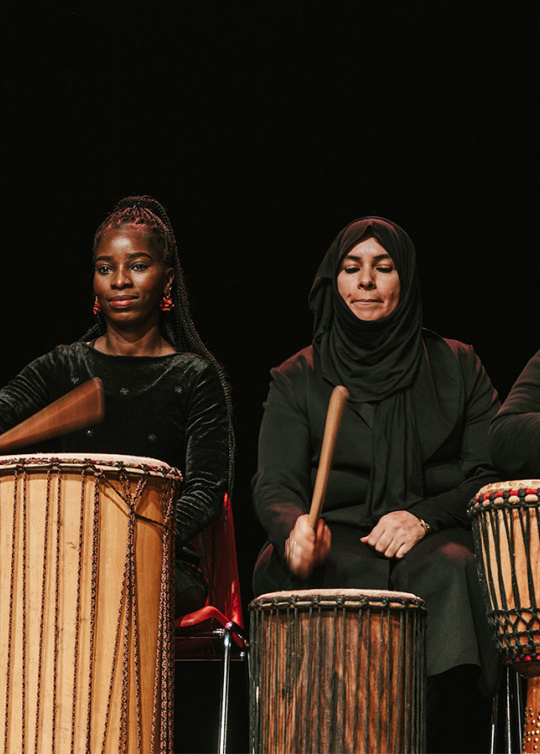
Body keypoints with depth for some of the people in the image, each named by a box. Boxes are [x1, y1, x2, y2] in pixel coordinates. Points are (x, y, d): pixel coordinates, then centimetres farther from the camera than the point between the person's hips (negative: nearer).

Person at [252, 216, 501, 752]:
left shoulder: (457, 367, 14)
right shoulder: (297, 379, 12)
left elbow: (489, 476, 8)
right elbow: (275, 485, -1)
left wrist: (423, 516, -12)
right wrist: (296, 526, -26)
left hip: (434, 541, 1)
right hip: (334, 542, 0)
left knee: (449, 572, -35)